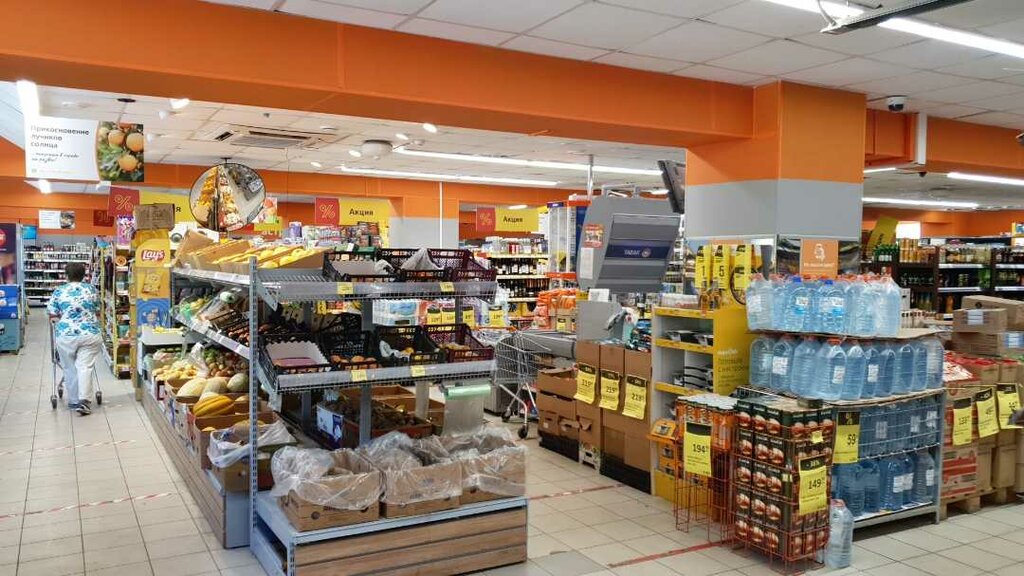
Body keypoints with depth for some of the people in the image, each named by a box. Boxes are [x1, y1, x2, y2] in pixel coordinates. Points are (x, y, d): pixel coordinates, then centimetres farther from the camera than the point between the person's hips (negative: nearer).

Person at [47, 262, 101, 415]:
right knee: (85, 367, -4)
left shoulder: (59, 291, 3)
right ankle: (84, 400, -18)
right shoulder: (92, 290, 7)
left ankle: (74, 401, 19)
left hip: (66, 335, 0)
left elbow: (52, 313, 6)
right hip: (90, 334, 0)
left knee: (70, 369, 12)